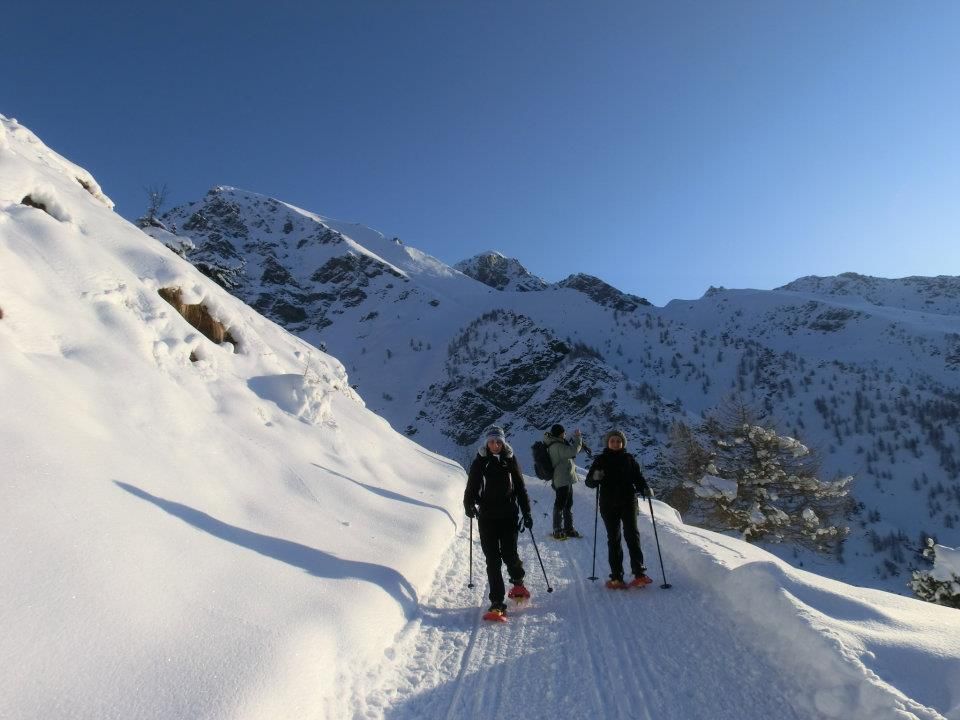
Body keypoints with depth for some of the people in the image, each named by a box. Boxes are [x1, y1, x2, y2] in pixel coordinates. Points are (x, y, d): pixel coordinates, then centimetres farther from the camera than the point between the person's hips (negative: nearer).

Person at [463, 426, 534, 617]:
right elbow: (471, 487, 3)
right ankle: (497, 602, 7)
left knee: (509, 554, -4)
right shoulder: (479, 462, 2)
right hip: (487, 517, 0)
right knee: (492, 560, -1)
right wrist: (469, 504, -16)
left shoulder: (510, 460, 4)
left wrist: (527, 513, 5)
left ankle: (518, 581, 29)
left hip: (509, 515, 0)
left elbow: (520, 488, 8)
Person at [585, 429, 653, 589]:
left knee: (632, 535, -10)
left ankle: (639, 574, -11)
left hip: (628, 502, 0)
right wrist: (595, 477, -19)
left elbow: (638, 477, 10)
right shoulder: (601, 460, 7)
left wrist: (645, 489, -11)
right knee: (613, 539, 3)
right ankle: (616, 577, 6)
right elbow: (589, 482, 5)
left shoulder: (629, 459, 9)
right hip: (608, 505, 0)